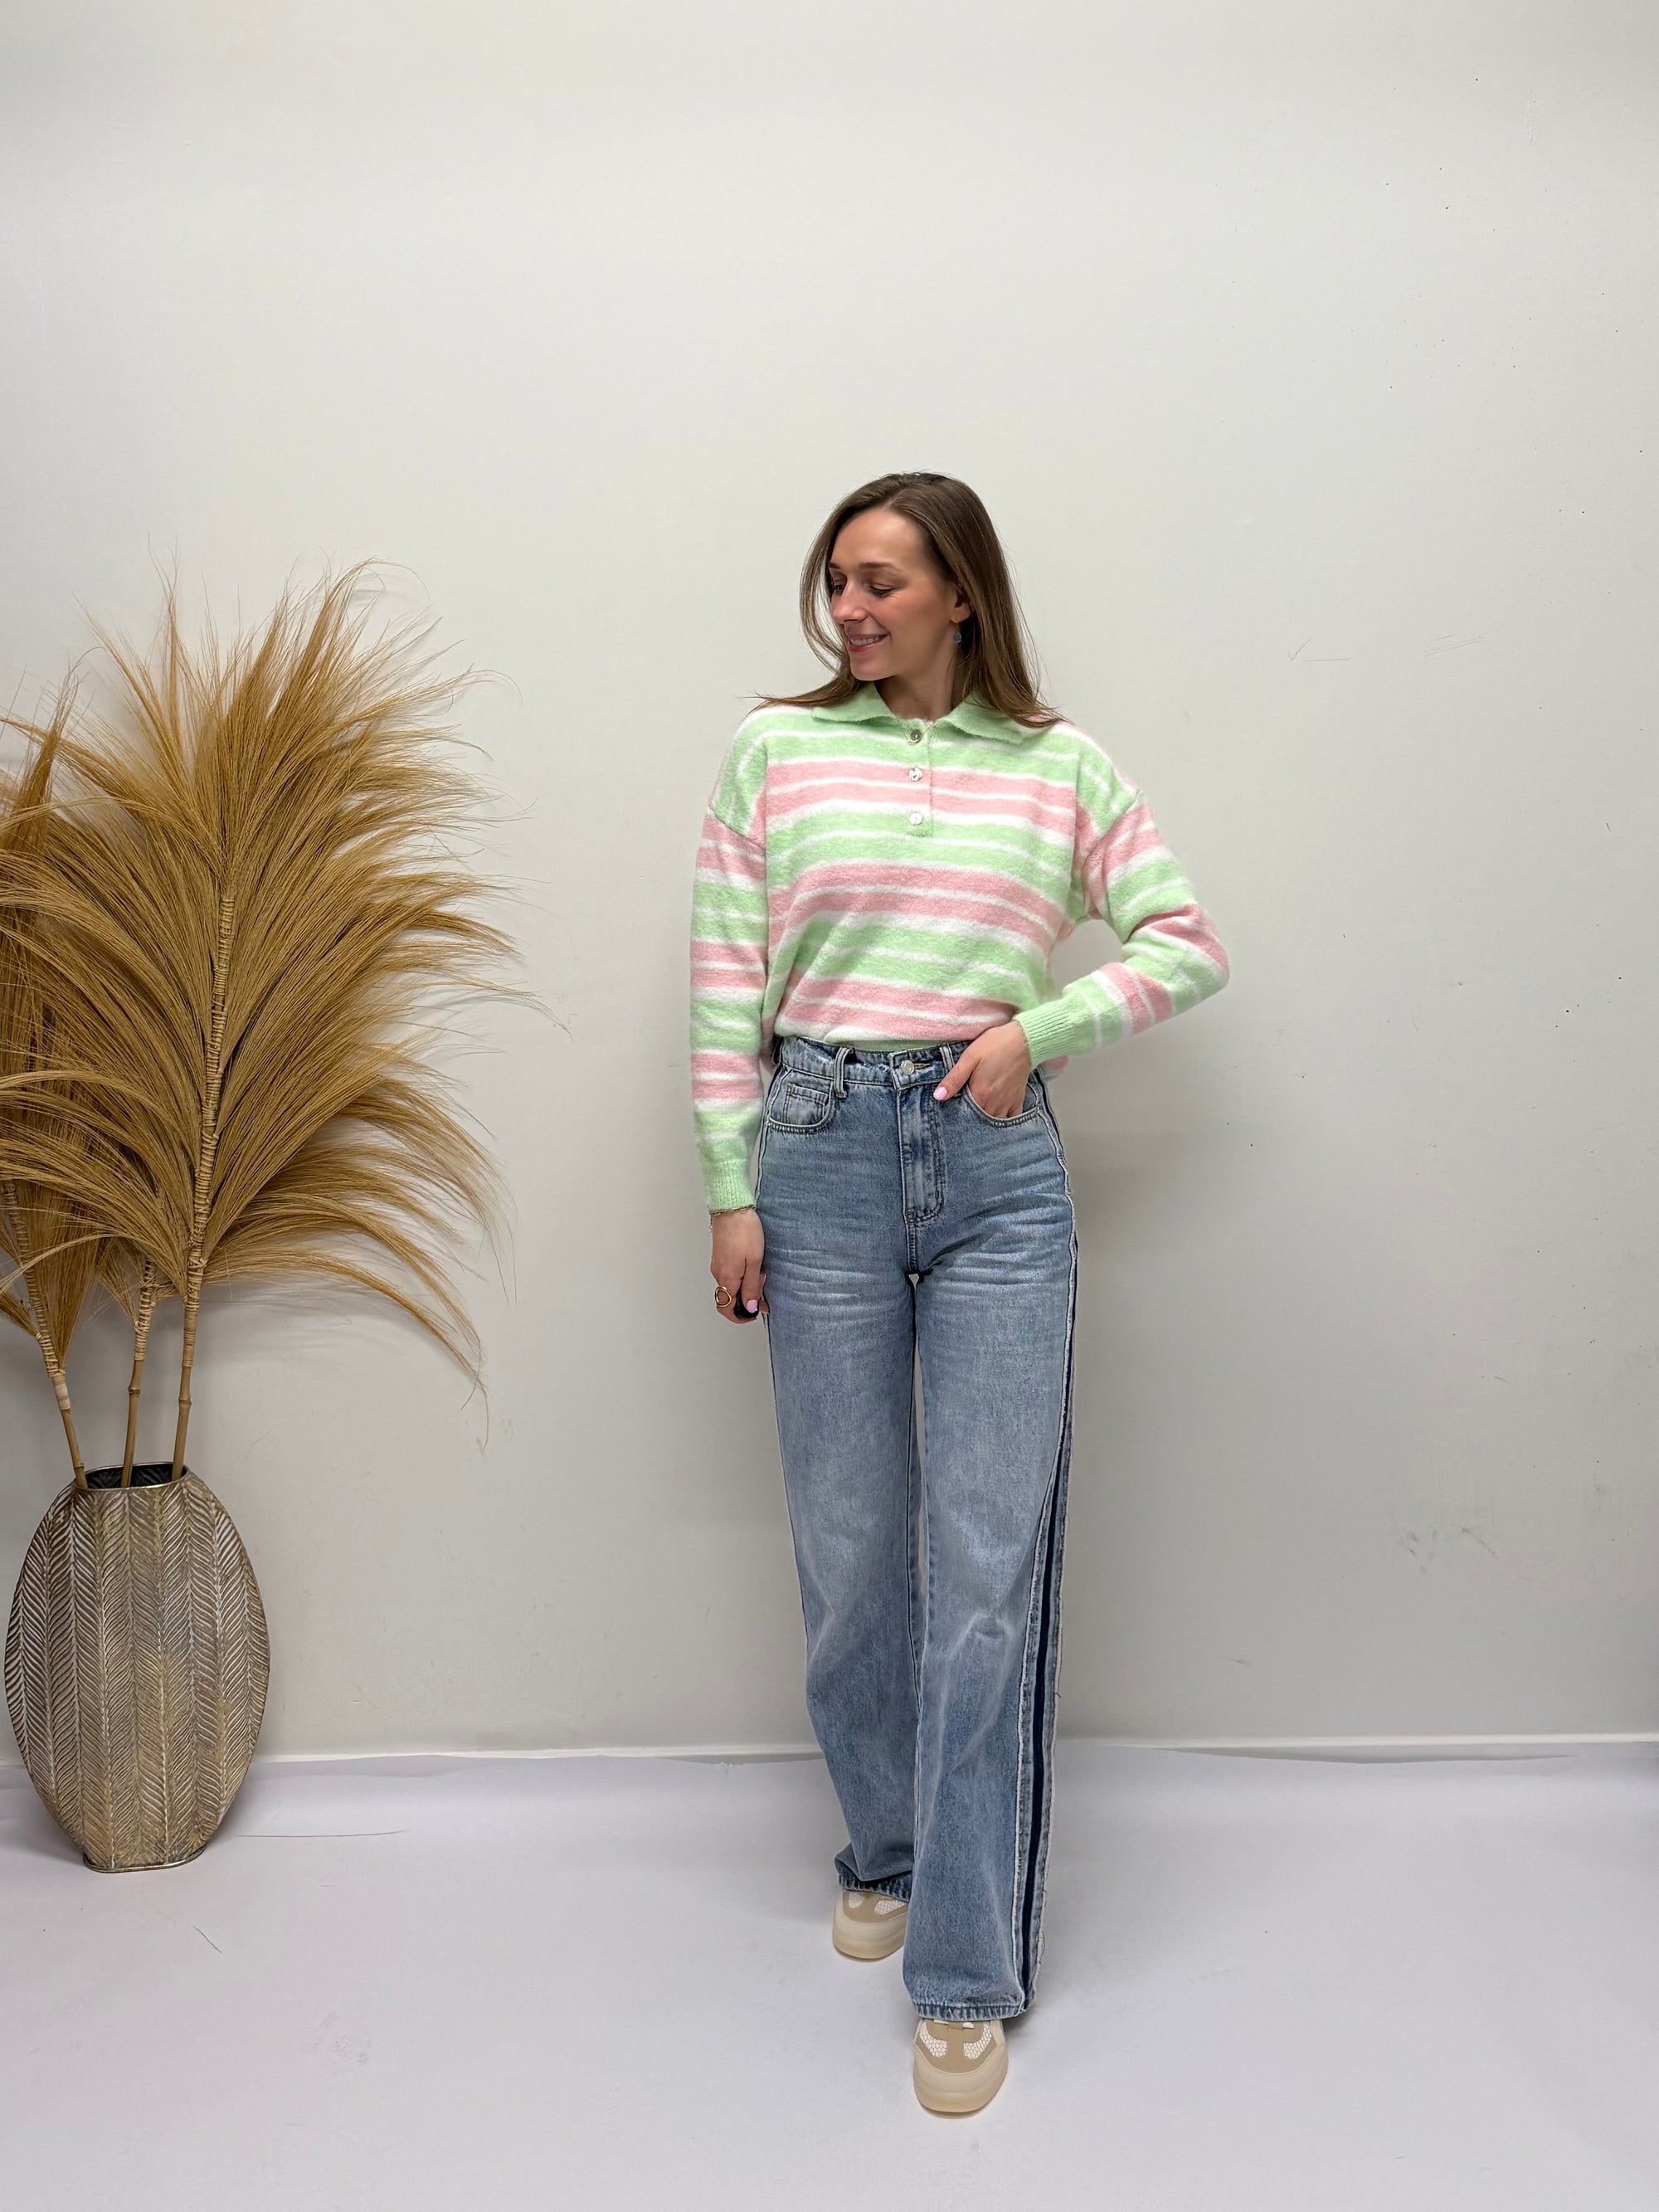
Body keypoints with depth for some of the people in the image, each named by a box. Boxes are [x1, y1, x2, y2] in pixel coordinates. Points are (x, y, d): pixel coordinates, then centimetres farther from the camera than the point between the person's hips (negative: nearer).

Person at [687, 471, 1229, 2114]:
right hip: (823, 1157, 1)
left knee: (988, 1565, 0)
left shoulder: (1063, 770, 8)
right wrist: (732, 1189, -1)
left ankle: (968, 1972, 12)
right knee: (849, 1548, 9)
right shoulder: (772, 751, 7)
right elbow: (725, 984, 4)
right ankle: (886, 1849, 35)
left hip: (1001, 1170, 0)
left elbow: (1190, 943, 9)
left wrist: (1038, 1027, -6)